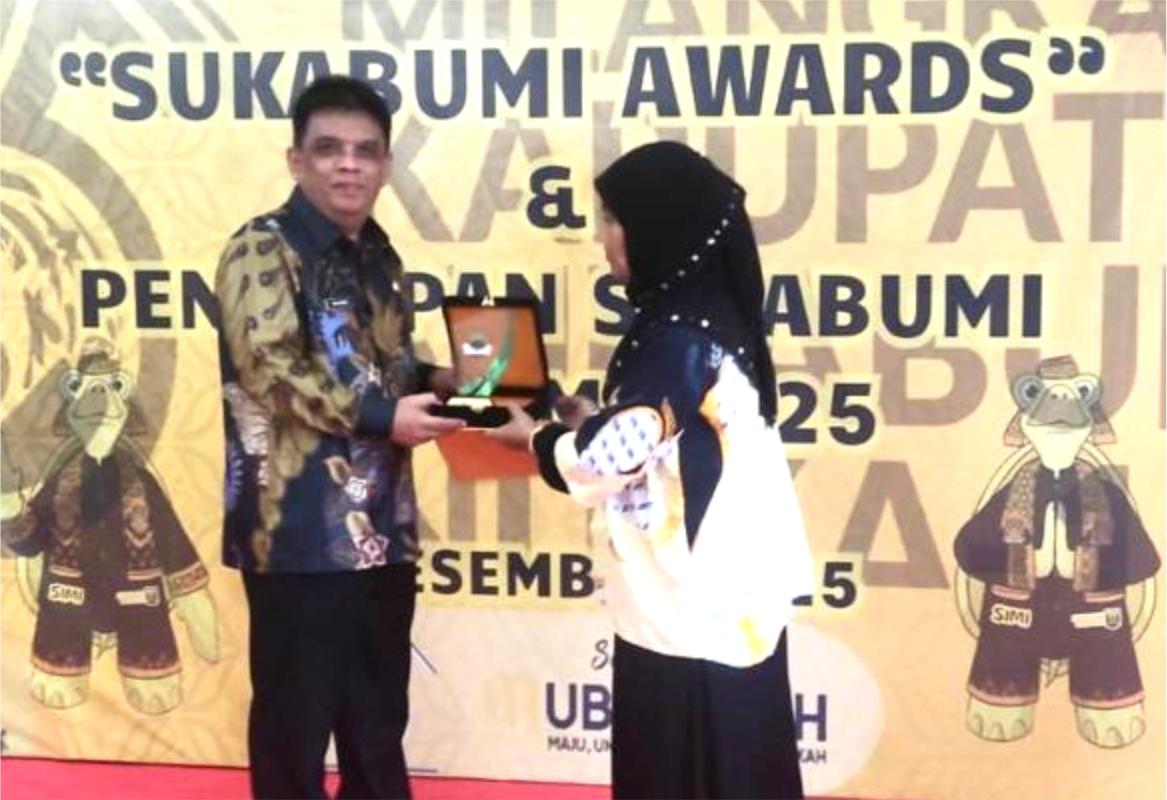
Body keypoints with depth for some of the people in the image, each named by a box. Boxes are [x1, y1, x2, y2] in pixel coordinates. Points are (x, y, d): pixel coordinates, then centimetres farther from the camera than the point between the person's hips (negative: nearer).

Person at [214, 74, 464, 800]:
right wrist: (384, 417, -22)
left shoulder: (380, 257, 14)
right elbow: (272, 366, -20)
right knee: (296, 718, 4)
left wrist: (438, 380, 3)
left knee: (379, 717, 18)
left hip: (383, 525, 7)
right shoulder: (263, 249, -8)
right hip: (301, 527, -7)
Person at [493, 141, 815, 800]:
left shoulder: (678, 337, -18)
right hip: (722, 588, 9)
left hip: (690, 597, -9)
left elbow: (614, 454, -15)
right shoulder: (707, 317, 11)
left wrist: (537, 437, 1)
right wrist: (587, 419, 11)